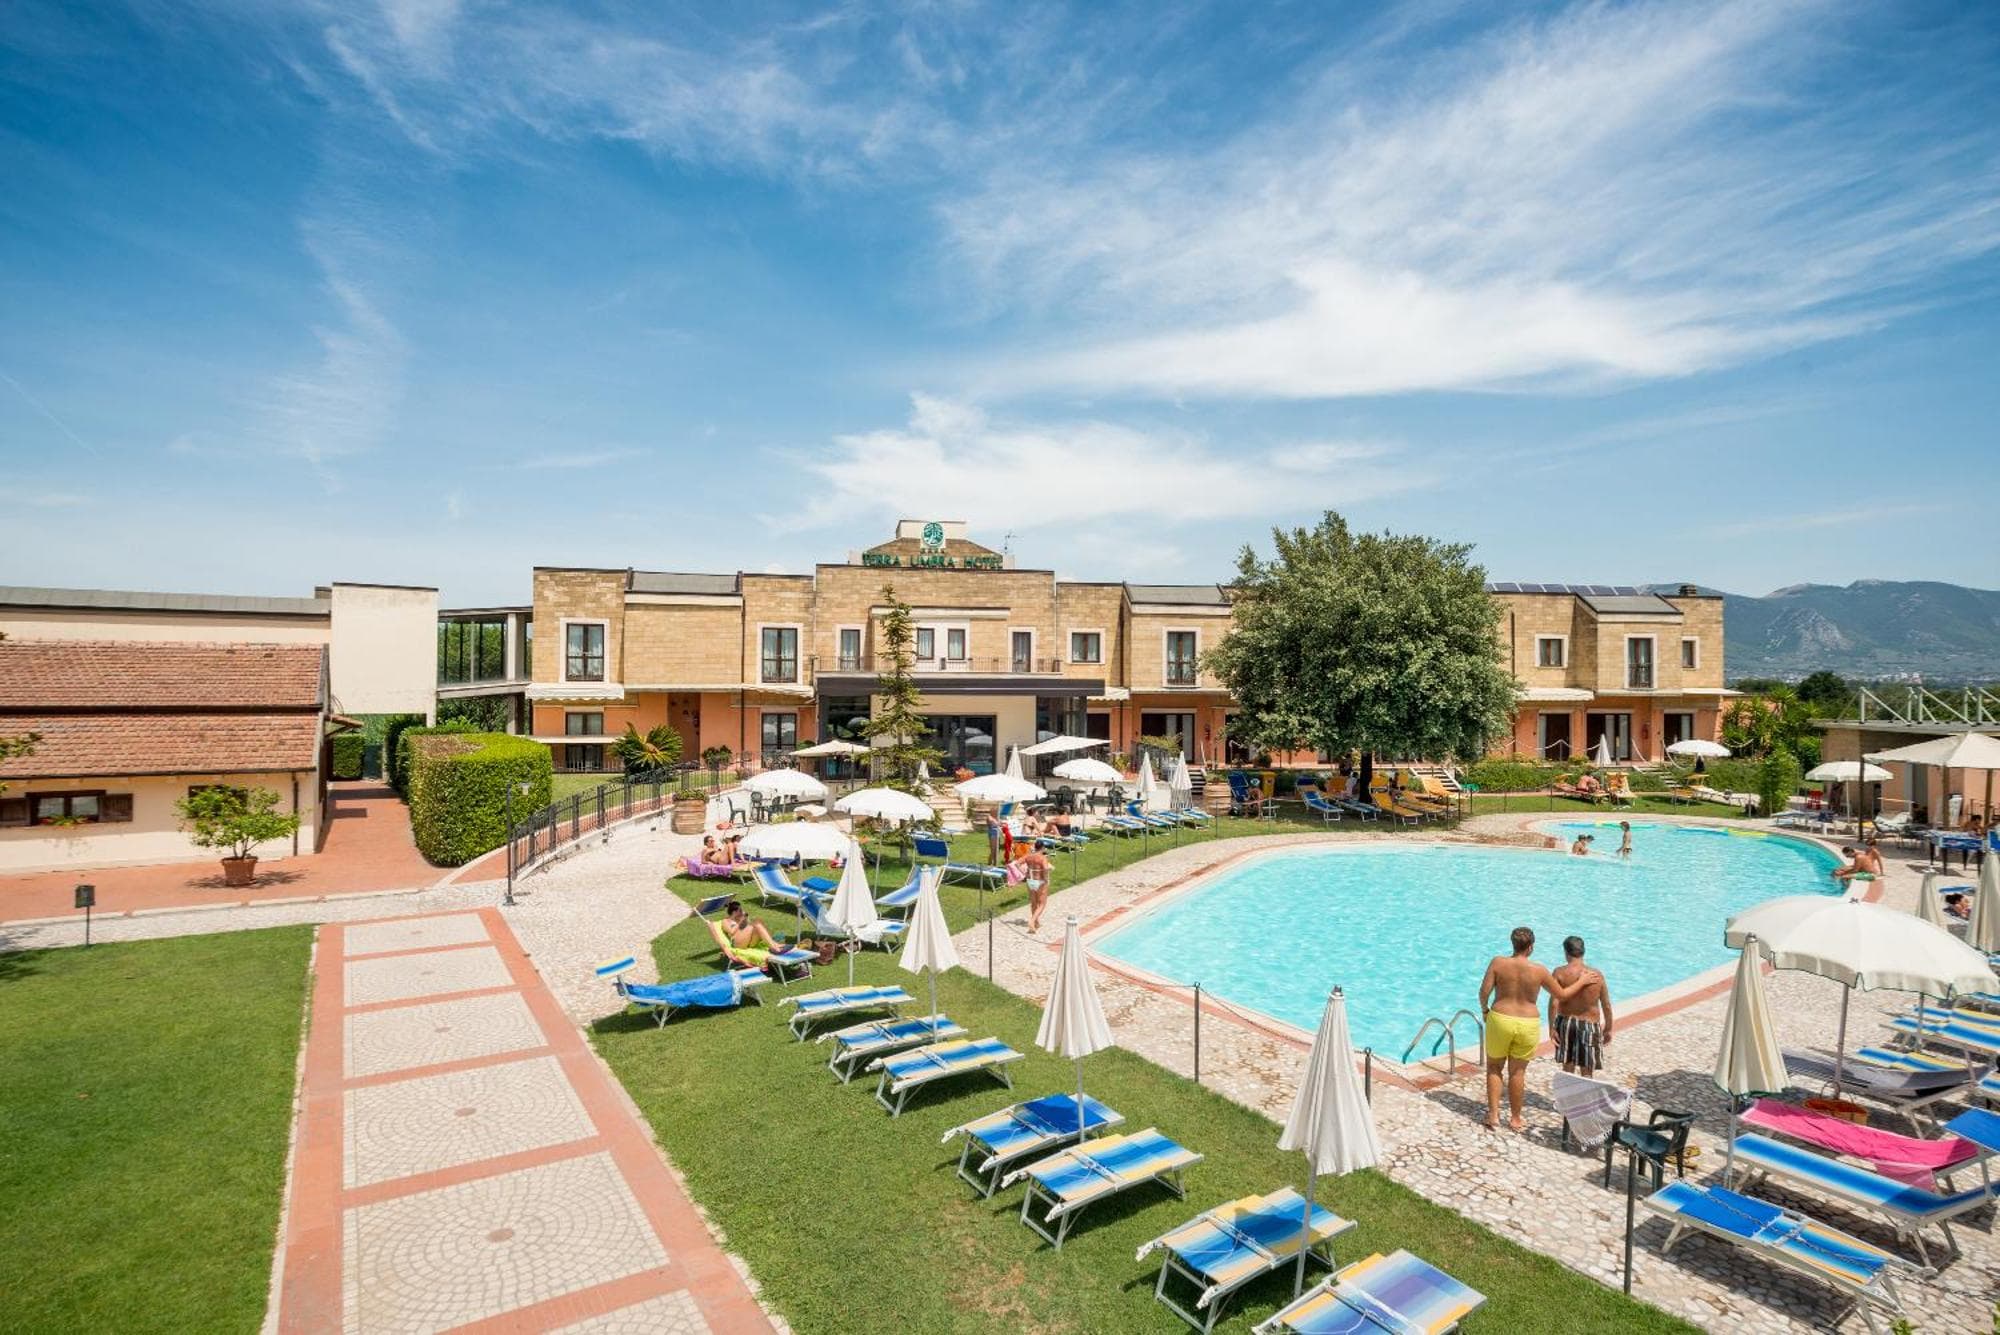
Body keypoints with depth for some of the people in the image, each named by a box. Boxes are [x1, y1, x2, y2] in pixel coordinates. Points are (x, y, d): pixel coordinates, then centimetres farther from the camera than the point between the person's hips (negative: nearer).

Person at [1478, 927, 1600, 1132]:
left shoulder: (1498, 963, -10)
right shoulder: (1538, 971, -9)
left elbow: (1484, 991, -12)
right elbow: (1562, 995, 4)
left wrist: (1484, 1010, 8)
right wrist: (1582, 981, 19)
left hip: (1500, 1020, 0)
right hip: (1528, 1025, 1)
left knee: (1494, 1067, 17)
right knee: (1518, 1072, 14)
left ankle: (1493, 1115, 14)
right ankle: (1516, 1119, 27)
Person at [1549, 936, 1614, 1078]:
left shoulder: (1560, 972, -10)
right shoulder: (1597, 975, -6)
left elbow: (1553, 1003, -15)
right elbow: (1607, 1006, -1)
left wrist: (1551, 1027, -8)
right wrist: (1608, 1029, 12)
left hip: (1565, 1023, 0)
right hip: (1589, 1025, 0)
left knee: (1567, 1068, 18)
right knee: (1587, 1073, 10)